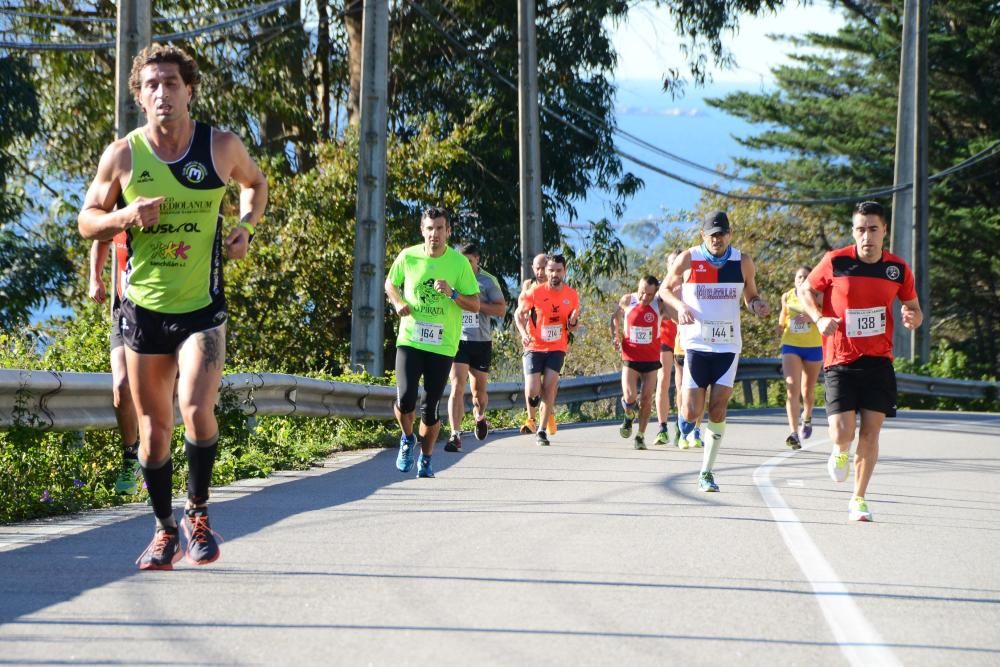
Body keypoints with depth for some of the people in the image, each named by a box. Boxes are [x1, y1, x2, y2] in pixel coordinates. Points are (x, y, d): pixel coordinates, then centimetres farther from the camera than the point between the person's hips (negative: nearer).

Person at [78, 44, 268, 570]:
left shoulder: (221, 147, -4)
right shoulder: (122, 156, -3)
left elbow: (255, 183, 17)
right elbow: (87, 221, 5)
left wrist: (246, 225, -2)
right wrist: (127, 216, -15)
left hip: (202, 308, -2)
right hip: (143, 307, 2)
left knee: (196, 410, -20)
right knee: (154, 425, 7)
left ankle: (197, 514, 2)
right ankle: (165, 530, 24)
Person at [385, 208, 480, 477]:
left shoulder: (459, 262, -3)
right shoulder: (408, 257, 0)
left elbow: (475, 305, 0)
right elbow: (390, 284, 18)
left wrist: (452, 293, -18)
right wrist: (398, 303, -2)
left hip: (442, 344, 0)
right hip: (409, 340, 0)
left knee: (431, 405, 2)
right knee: (405, 398, -16)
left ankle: (425, 460, 23)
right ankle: (407, 439, 15)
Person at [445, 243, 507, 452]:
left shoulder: (488, 281, 0)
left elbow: (501, 309, -4)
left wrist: (476, 303, -15)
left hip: (481, 342, 0)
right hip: (459, 339, 0)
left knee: (479, 390, 13)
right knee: (457, 387, -15)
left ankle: (480, 416, 46)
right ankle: (455, 435, -20)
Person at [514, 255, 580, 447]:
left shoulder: (571, 295, -1)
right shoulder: (535, 293, -9)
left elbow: (573, 324, 11)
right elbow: (519, 314, 3)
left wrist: (573, 323, -14)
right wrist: (523, 333, -13)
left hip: (557, 349, 1)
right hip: (535, 348, -1)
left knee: (549, 388, -11)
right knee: (533, 391, -11)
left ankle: (542, 431, 1)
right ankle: (534, 394, 29)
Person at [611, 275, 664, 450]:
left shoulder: (659, 304, -9)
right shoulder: (627, 301, -6)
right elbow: (615, 317, 12)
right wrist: (615, 336, 0)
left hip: (651, 359, 0)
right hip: (630, 358, 0)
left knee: (646, 399, 0)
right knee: (629, 398, -12)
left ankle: (640, 436, 15)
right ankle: (629, 416, 23)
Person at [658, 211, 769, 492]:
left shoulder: (743, 262, 2)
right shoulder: (688, 259, -3)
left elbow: (751, 295, 16)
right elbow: (666, 289, 10)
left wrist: (757, 305, -8)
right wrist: (680, 306, -11)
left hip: (728, 345, 1)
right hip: (696, 343, -1)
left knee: (718, 407, -7)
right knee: (692, 412, -7)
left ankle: (706, 473, 2)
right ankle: (685, 419, 33)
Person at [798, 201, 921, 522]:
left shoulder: (898, 269, 0)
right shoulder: (835, 262, -8)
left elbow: (914, 308, 14)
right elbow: (806, 290, 8)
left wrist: (912, 318, -11)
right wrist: (819, 318, -10)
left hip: (878, 361, 2)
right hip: (840, 360, -2)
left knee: (870, 433, 0)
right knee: (842, 433, -13)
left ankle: (859, 499, 16)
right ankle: (841, 452, 26)